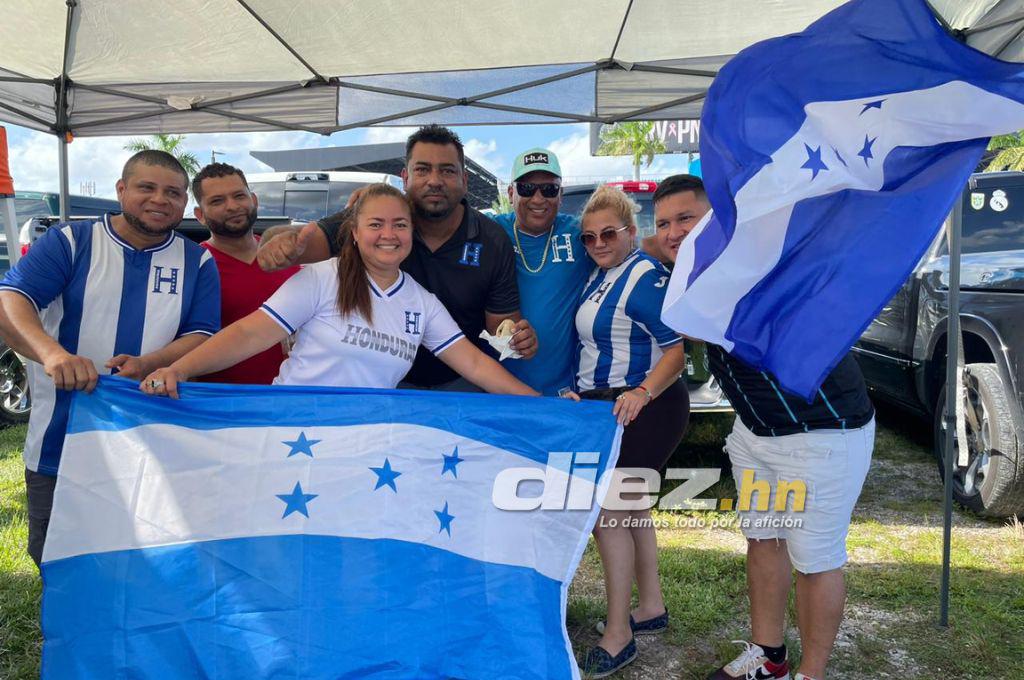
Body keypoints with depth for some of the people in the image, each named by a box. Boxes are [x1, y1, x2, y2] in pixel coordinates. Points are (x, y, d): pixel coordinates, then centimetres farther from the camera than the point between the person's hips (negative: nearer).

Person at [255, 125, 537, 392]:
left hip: (459, 383, 1)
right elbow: (314, 238, -27)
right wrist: (285, 240, -50)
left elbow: (501, 319, -5)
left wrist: (516, 337, -27)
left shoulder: (493, 242, -12)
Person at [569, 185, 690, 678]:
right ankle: (651, 608, 34)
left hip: (641, 410, -10)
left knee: (606, 511, -9)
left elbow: (678, 348, -21)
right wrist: (581, 395, 13)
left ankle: (618, 636, 3)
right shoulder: (600, 275, 12)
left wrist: (643, 392, -35)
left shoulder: (644, 277, -16)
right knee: (630, 509, 18)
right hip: (607, 406, 10)